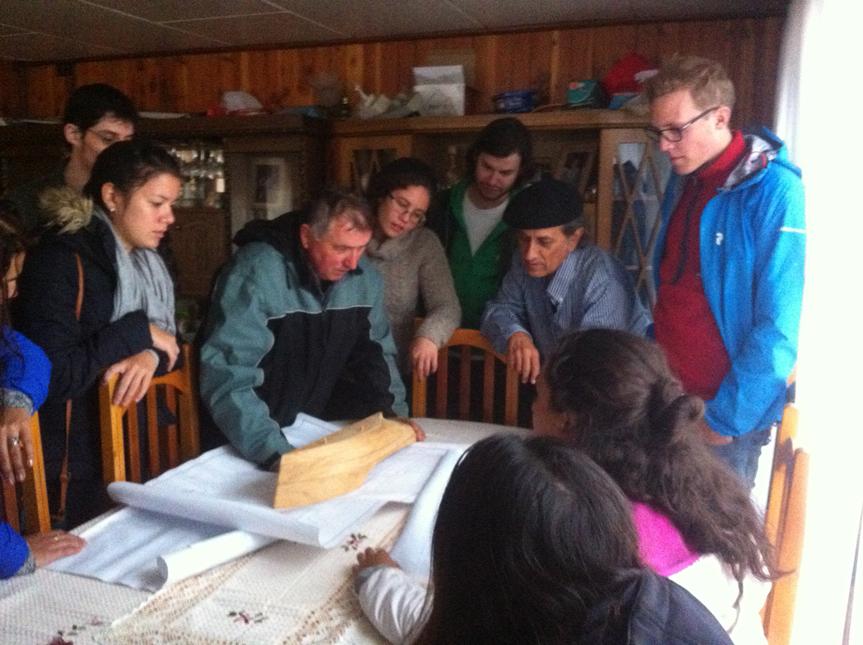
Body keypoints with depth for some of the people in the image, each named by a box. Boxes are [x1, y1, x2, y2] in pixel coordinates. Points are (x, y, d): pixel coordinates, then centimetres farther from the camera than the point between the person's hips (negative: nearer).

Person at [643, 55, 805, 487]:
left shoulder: (775, 192, -16)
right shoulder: (682, 183, 6)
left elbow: (778, 329, -18)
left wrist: (727, 417, -15)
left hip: (730, 410, -6)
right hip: (667, 402, 6)